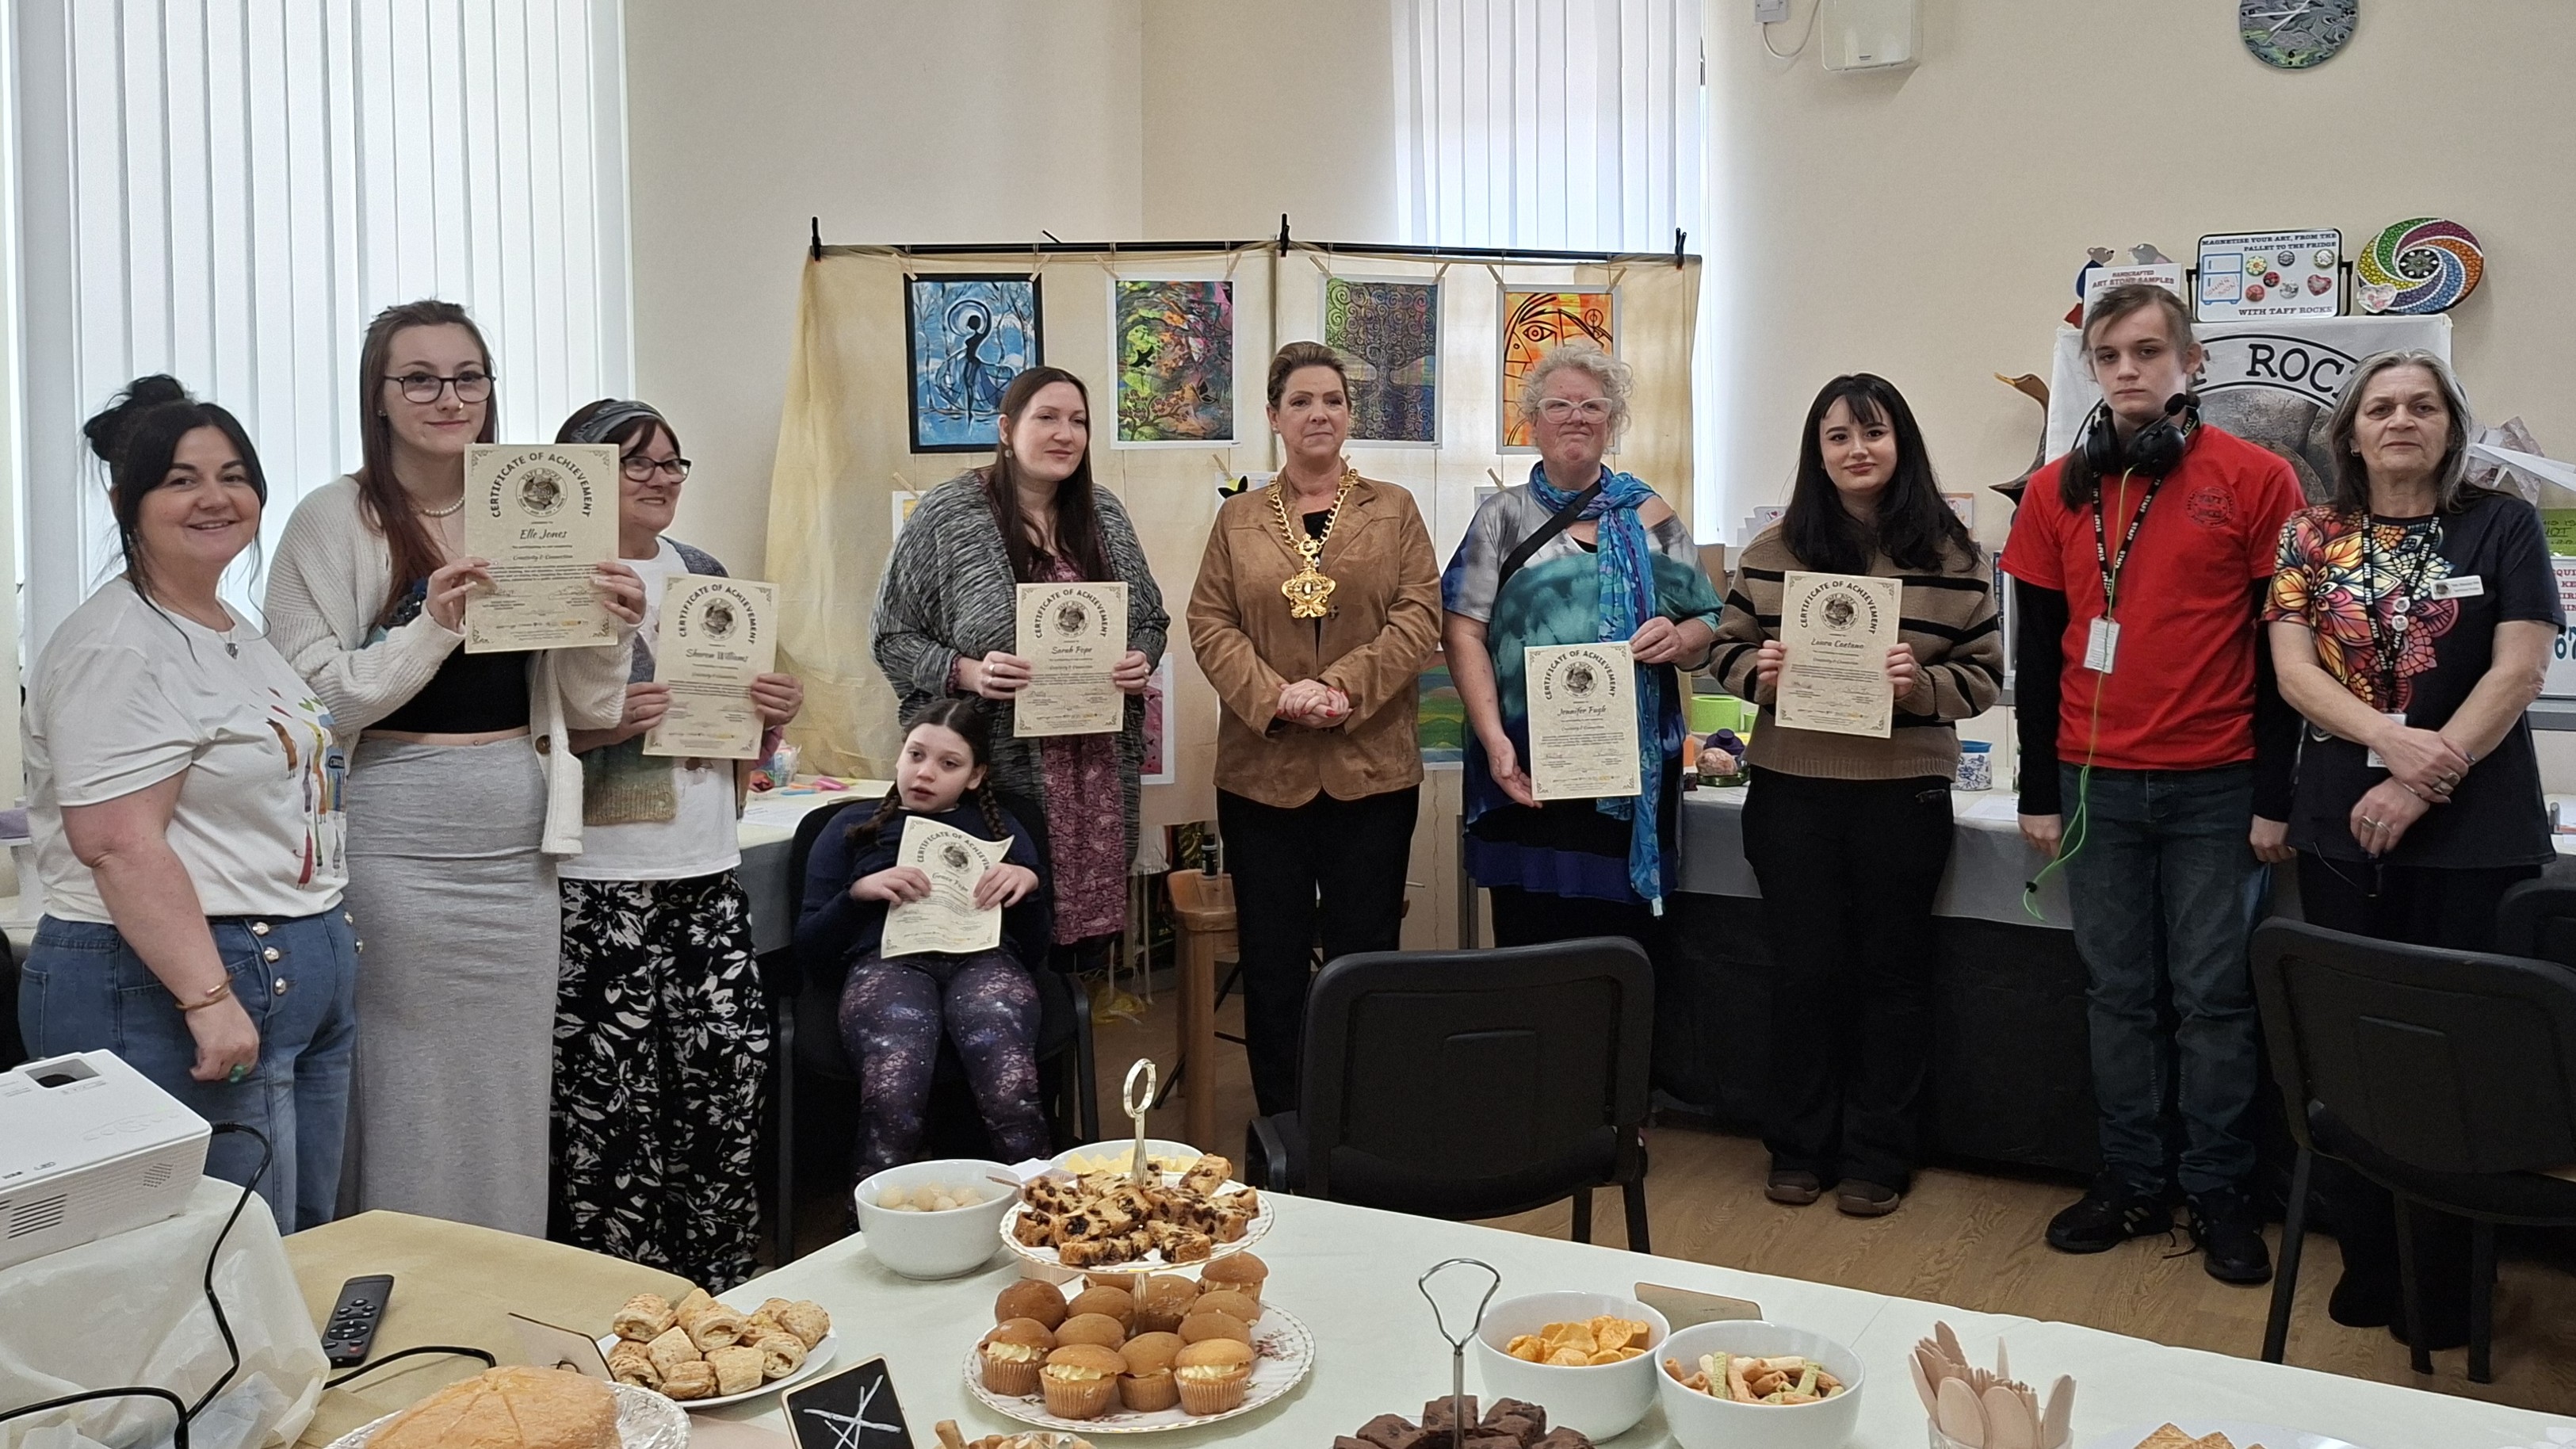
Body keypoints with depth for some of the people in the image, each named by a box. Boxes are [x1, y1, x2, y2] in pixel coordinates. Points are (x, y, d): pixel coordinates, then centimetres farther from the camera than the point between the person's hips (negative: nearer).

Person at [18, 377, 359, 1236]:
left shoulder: (240, 638, 17)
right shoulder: (118, 648, -14)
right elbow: (120, 844, -21)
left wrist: (328, 942, 22)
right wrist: (209, 998, -25)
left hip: (304, 989, 10)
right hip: (170, 994, -10)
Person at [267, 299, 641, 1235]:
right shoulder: (336, 520, -2)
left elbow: (586, 709, 9)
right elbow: (313, 699, -10)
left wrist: (612, 632, -9)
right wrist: (432, 625, -20)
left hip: (519, 843, 4)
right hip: (395, 842, -4)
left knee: (508, 1100, 11)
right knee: (406, 1098, 2)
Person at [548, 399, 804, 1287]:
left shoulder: (705, 575, 15)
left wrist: (776, 717, 3)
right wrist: (595, 729, -23)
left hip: (707, 878, 6)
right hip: (597, 887, -6)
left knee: (729, 1078, 6)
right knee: (609, 1103, -4)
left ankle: (721, 1299, 21)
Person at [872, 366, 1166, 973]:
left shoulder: (1103, 513, 9)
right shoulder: (948, 514, -4)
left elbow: (1151, 619, 18)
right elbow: (893, 637, -1)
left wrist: (1142, 660, -4)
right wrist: (967, 672, -18)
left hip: (1098, 770, 4)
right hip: (999, 769, -4)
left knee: (1090, 912, 7)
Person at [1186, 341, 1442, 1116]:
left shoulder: (1393, 509, 8)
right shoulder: (1238, 518, 10)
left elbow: (1419, 615, -2)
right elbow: (1210, 623, 2)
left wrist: (1342, 686, -15)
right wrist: (1275, 695, -15)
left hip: (1371, 767, -1)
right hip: (1261, 769, 1)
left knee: (1365, 952, 4)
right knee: (1272, 957, 6)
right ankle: (1281, 1125, 17)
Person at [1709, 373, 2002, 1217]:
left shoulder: (1949, 555, 0)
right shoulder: (1775, 549, 4)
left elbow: (1984, 675, 0)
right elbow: (1728, 649, 10)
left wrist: (1924, 684, -19)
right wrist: (1759, 673, -11)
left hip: (1904, 793, -1)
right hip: (1791, 792, 1)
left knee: (1892, 971, 9)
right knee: (1803, 969, 8)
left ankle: (1878, 1156, 22)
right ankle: (1798, 1147, 23)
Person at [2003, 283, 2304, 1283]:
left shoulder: (2256, 480, -3)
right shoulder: (2057, 492, 6)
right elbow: (2037, 655, 8)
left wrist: (2275, 798, -5)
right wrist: (2038, 793, 5)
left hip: (2216, 788, -2)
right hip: (2097, 785, 3)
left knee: (2214, 998, 4)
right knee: (2119, 995, 9)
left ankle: (2218, 1192, 15)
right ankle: (2131, 1183, 19)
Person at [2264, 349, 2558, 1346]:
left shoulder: (2502, 527, 4)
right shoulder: (2311, 537, 8)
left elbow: (2518, 672, -5)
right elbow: (2292, 669, -1)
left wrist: (2422, 786, -14)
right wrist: (2392, 739, -18)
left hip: (2475, 834, -2)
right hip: (2341, 828, 2)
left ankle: (2446, 1284, 11)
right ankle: (2367, 1263, 16)